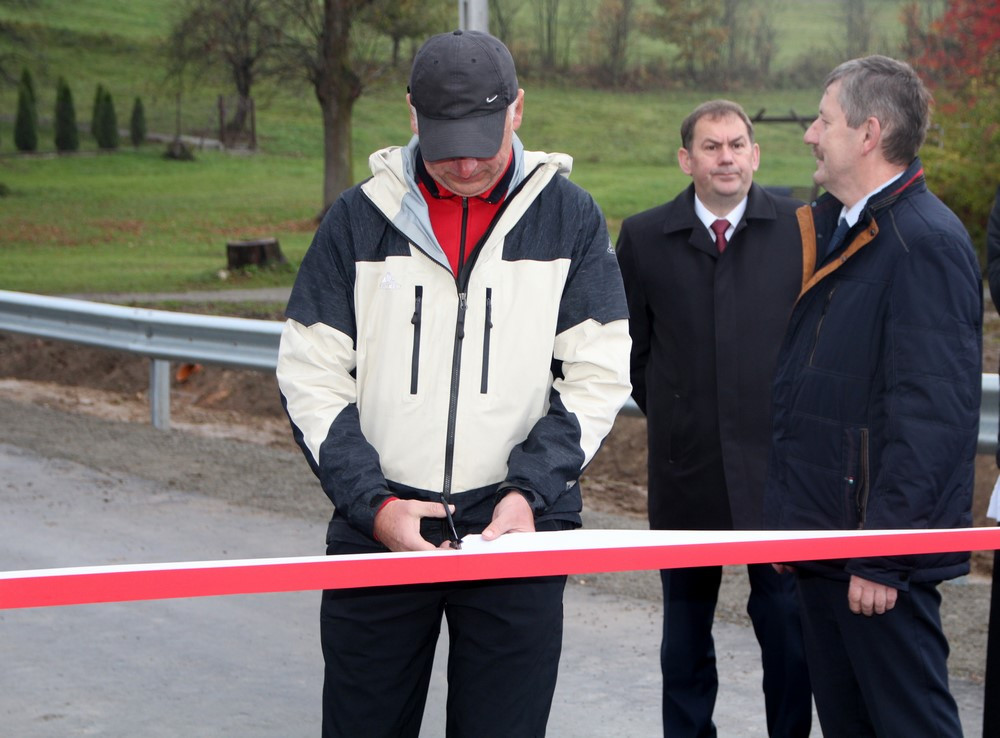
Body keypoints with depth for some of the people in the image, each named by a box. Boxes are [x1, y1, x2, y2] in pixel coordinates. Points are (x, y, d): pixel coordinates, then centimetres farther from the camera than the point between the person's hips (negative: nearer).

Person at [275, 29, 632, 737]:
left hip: (520, 529, -1)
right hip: (376, 532, 1)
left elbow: (598, 376, 0)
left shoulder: (570, 216, 2)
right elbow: (310, 378, 2)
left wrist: (530, 490, -13)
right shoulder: (359, 216, 2)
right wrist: (372, 502, -9)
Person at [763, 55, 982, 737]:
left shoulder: (925, 243, -17)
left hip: (882, 554, -9)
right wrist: (793, 520, 15)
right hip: (824, 539, 10)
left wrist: (880, 556, -23)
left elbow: (932, 413, -22)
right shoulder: (836, 228, 14)